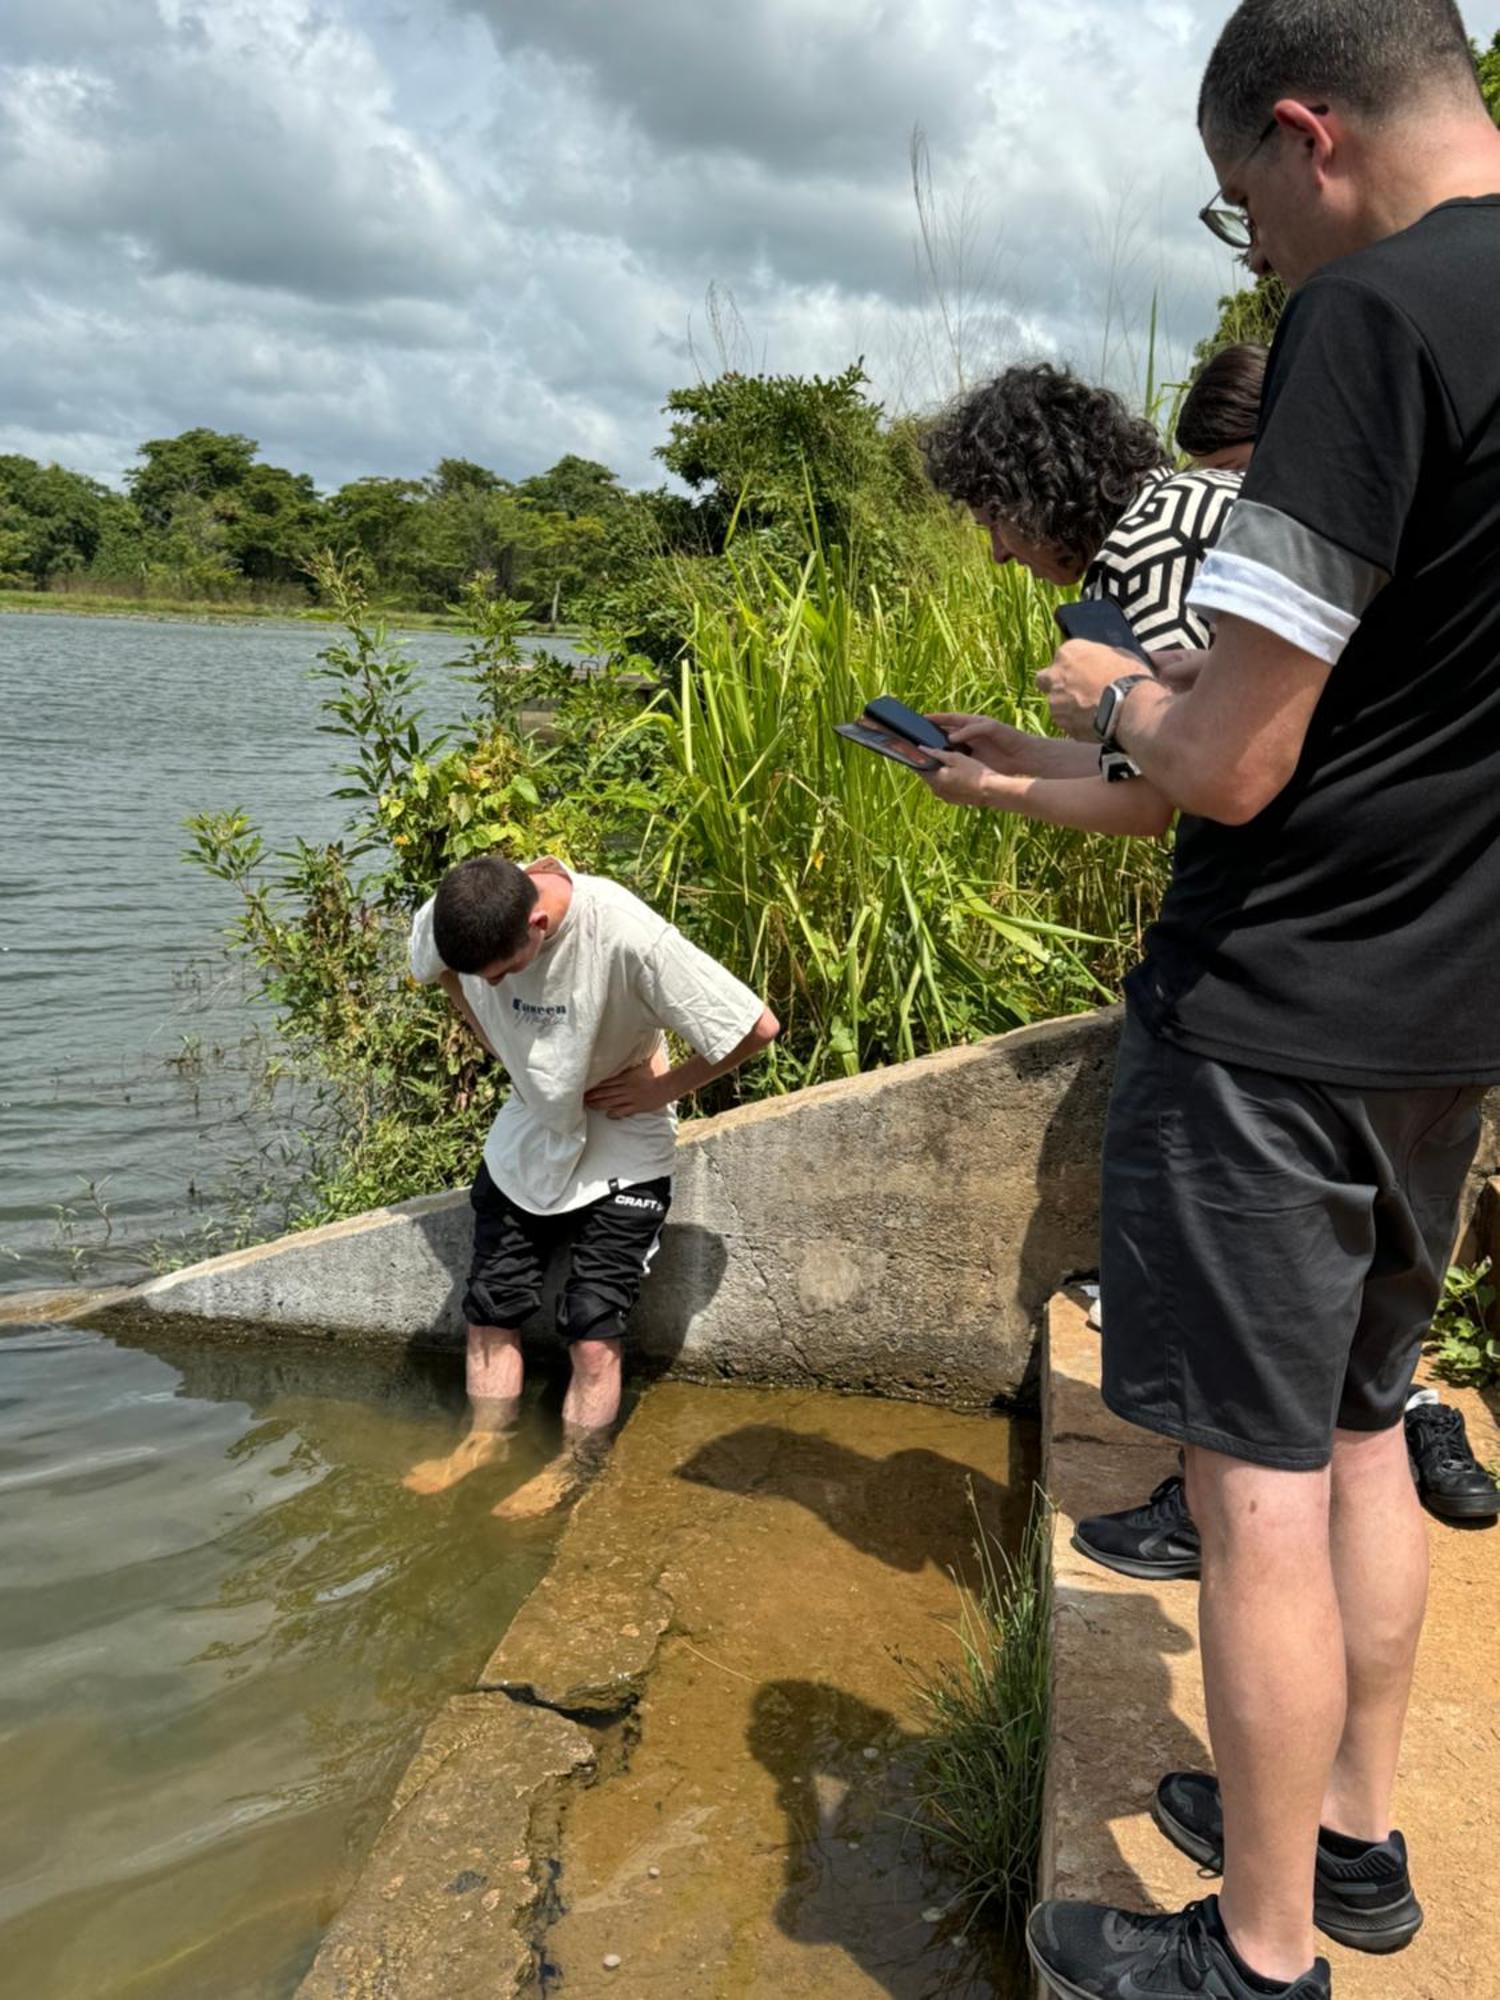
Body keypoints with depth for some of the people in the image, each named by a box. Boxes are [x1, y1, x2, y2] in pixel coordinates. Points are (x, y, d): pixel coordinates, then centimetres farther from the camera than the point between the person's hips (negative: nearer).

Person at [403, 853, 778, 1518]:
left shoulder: (629, 938, -36)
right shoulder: (448, 917, -19)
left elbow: (758, 1027, -30)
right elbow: (437, 970, 9)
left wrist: (664, 1087, -19)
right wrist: (495, 1041, -2)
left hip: (619, 1157, -5)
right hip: (524, 1139, 5)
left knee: (592, 1333, -2)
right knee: (489, 1309, 11)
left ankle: (572, 1474, 17)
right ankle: (485, 1443, 30)